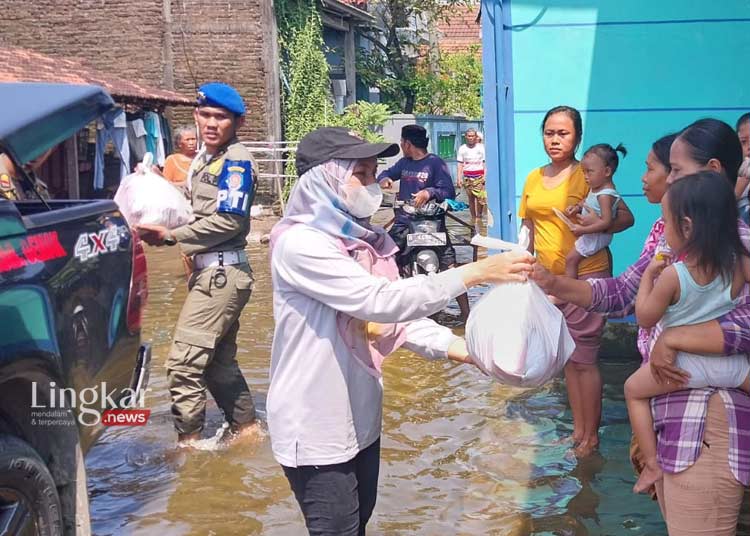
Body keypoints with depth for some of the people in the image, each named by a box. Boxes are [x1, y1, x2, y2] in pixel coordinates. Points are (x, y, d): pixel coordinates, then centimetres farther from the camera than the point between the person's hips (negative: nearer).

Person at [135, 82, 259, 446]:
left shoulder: (236, 161, -13)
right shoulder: (203, 160, 16)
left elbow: (227, 221, -20)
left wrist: (169, 235, -16)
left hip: (223, 273, -10)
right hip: (208, 270, 10)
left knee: (184, 362, -10)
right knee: (219, 360, 19)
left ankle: (188, 441, 0)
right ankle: (247, 429, 31)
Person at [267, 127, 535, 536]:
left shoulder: (359, 238, 5)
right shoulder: (300, 244, -22)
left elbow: (397, 313, 2)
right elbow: (379, 301, -31)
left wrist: (466, 350, -12)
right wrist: (474, 273, -31)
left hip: (359, 415, 8)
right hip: (316, 428, -8)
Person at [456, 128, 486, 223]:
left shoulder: (481, 147, 4)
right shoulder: (462, 148, 8)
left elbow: (485, 162, 4)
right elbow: (460, 164, 8)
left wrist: (485, 176, -6)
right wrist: (459, 178, 0)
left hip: (479, 176, -2)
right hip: (467, 176, 2)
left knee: (480, 197, -11)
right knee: (470, 198, 3)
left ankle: (479, 216, -1)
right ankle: (473, 217, 10)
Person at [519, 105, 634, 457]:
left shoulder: (588, 176, -10)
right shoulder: (534, 178, 8)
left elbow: (626, 216, -13)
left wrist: (596, 225, -29)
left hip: (585, 276, -6)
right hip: (548, 277, 6)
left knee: (583, 359, 0)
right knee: (567, 356, 15)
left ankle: (591, 435, 14)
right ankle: (578, 428, 28)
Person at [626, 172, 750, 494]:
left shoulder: (671, 275, -15)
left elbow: (645, 318, -4)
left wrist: (649, 275, 5)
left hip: (686, 364, -3)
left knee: (634, 389, 19)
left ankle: (652, 465, 12)